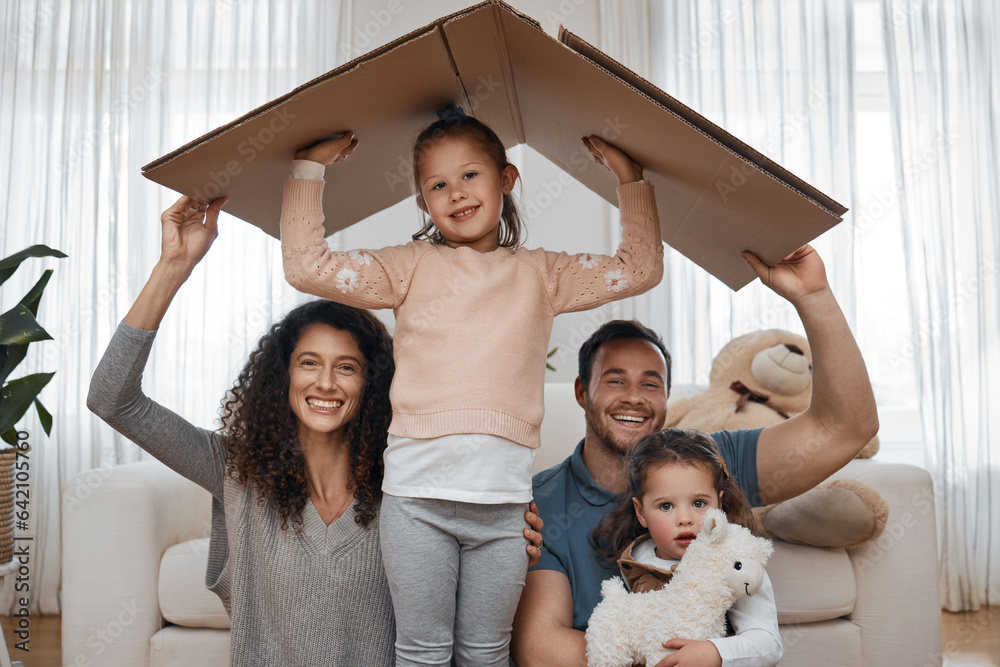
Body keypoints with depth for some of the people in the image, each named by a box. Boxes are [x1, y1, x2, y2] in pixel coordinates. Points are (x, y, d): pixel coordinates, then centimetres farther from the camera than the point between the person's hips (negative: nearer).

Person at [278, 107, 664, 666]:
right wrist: (310, 169, 1)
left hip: (505, 498, 1)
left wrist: (631, 177, 11)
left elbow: (640, 269, 10)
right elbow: (306, 265, 0)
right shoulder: (411, 266, 6)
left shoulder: (541, 273, 11)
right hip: (418, 493, -1)